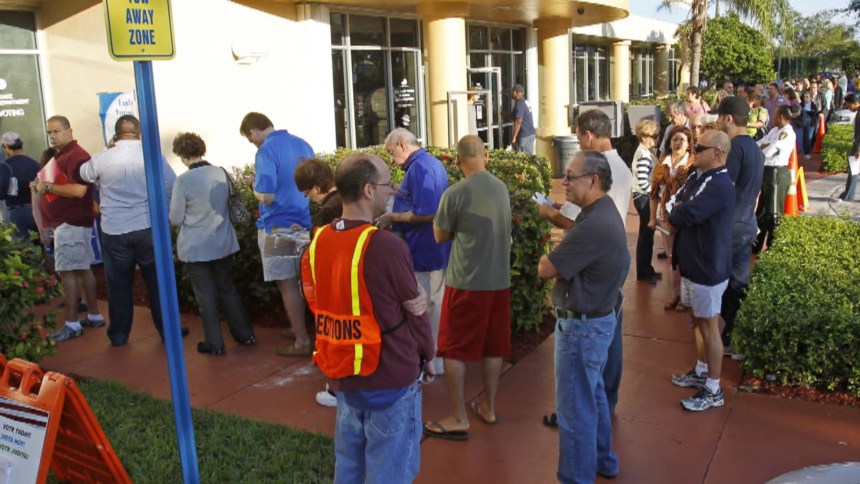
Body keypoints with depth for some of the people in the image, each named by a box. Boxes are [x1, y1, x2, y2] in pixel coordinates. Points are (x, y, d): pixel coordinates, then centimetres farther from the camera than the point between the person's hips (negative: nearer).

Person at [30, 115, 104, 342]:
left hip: (71, 223, -10)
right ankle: (94, 315, 20)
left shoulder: (76, 156, -16)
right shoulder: (60, 156, 18)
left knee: (66, 271, -8)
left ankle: (72, 324, -4)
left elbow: (79, 190, -27)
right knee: (81, 269, 13)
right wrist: (40, 185, 13)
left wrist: (48, 187, -19)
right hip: (65, 222, 10)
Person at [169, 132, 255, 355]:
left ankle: (215, 343, 14)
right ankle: (245, 335, 24)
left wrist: (190, 218, 8)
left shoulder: (183, 180, -18)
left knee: (206, 295, 7)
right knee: (228, 289, 18)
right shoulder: (222, 173, -4)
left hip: (196, 248, -4)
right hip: (223, 243, 5)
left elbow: (176, 219, -12)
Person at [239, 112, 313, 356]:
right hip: (304, 222, 7)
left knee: (287, 284, 1)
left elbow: (267, 196, -22)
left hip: (278, 226, -7)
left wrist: (255, 187, -3)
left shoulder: (266, 151, -16)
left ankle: (303, 341, 6)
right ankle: (301, 327, 30)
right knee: (301, 280, 18)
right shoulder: (302, 144, 7)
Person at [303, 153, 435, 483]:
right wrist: (427, 355, 7)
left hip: (342, 375, 6)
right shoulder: (386, 245, -21)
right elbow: (414, 309, -10)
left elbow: (322, 304, 5)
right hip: (390, 378, -6)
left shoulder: (318, 242, -1)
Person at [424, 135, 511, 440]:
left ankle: (458, 419, 10)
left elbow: (440, 236, -2)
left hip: (465, 282, -6)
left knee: (455, 349, 5)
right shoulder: (501, 188, 4)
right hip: (499, 280, 6)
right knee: (493, 347, 16)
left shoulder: (455, 193, -14)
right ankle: (488, 406, 30)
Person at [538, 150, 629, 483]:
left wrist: (549, 257, -3)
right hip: (597, 318, 11)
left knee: (575, 408, 3)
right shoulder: (604, 212, 7)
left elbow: (545, 269, -22)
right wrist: (559, 258, -6)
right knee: (593, 395, 24)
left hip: (582, 325, -10)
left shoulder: (594, 225, -28)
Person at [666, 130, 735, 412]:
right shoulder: (699, 177, 9)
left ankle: (713, 391, 14)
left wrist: (675, 214, -9)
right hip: (693, 264, 10)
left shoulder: (719, 185, -24)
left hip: (708, 269, -10)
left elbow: (685, 214, -31)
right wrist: (679, 215, -11)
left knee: (709, 327, 1)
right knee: (699, 321, 22)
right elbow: (676, 202, 11)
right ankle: (701, 372, 39)